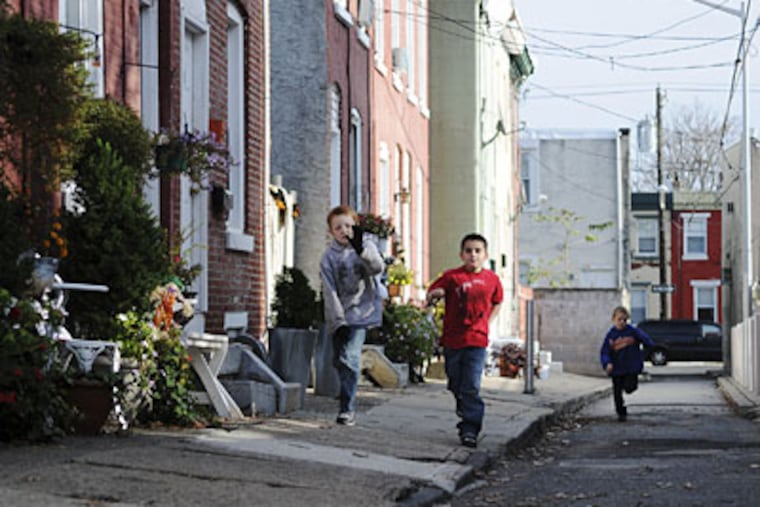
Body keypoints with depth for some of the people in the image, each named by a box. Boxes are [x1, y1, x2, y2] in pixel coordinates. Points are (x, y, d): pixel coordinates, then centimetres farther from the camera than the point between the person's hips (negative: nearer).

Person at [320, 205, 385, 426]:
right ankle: (348, 397, 29)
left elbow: (377, 268, -18)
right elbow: (330, 291, -4)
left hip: (362, 311, -3)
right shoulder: (329, 256, 2)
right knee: (339, 360, 8)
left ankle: (348, 408, -18)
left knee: (349, 356, -17)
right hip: (339, 315, 3)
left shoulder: (366, 246, 2)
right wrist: (338, 320, -14)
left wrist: (361, 248, -35)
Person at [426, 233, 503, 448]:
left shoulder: (492, 280, 3)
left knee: (471, 387, -8)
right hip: (452, 339, 1)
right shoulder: (452, 277, -5)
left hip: (477, 341, -1)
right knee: (455, 385, 14)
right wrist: (434, 294, -22)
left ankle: (469, 430, -7)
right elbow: (431, 292, 2)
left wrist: (487, 322, 9)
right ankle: (464, 411, 41)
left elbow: (497, 303, 21)